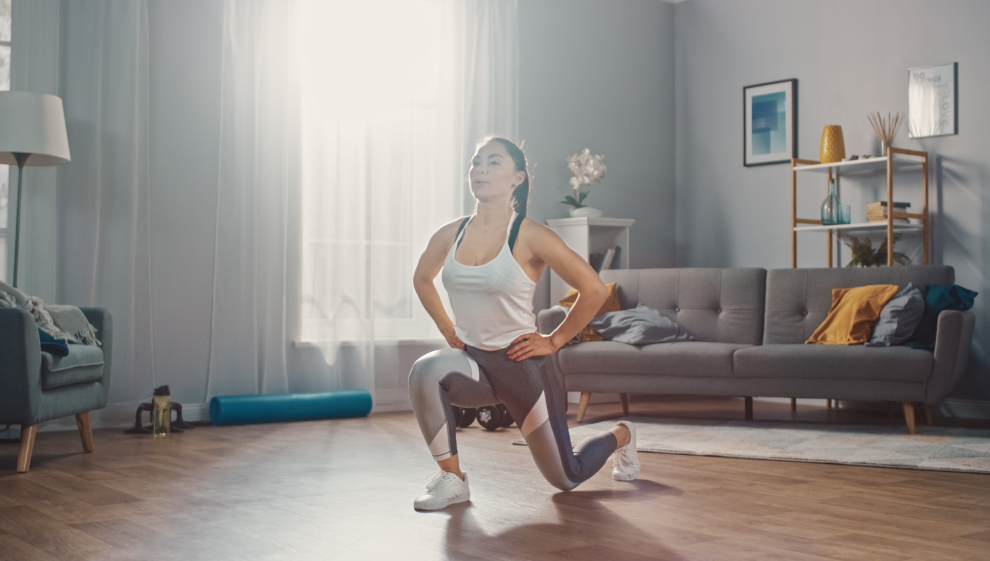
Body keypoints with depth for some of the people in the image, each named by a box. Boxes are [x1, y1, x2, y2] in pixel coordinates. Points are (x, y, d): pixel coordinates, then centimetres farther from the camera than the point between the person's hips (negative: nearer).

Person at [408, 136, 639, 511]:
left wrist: (554, 340, -9)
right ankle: (451, 479, -14)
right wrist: (448, 330, 10)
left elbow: (595, 290, -14)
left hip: (521, 364, -4)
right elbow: (422, 279, 19)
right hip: (471, 360, 4)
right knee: (425, 371, -32)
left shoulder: (530, 236, -16)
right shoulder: (450, 235, -2)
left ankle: (620, 436, 43)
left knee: (566, 478, 9)